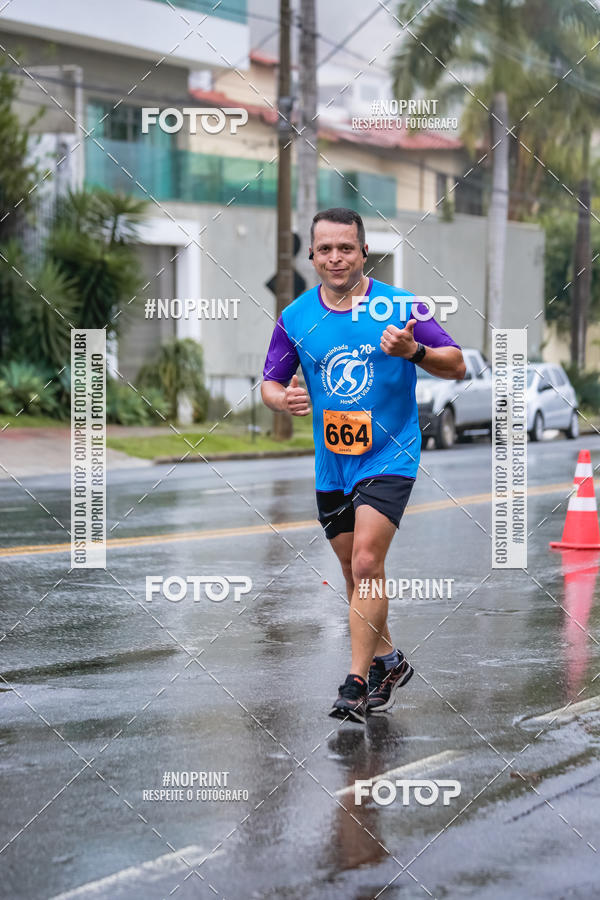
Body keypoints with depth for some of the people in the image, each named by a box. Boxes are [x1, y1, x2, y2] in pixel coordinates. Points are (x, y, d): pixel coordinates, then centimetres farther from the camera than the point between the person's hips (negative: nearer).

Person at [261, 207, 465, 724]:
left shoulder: (399, 307, -7)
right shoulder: (295, 318, 1)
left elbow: (456, 365, -6)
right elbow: (270, 384, 8)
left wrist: (413, 351, -26)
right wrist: (283, 398, -16)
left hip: (389, 455, -4)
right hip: (332, 463, 5)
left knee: (366, 563, -17)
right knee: (355, 573, 14)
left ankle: (357, 684, -13)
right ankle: (387, 661, 34)